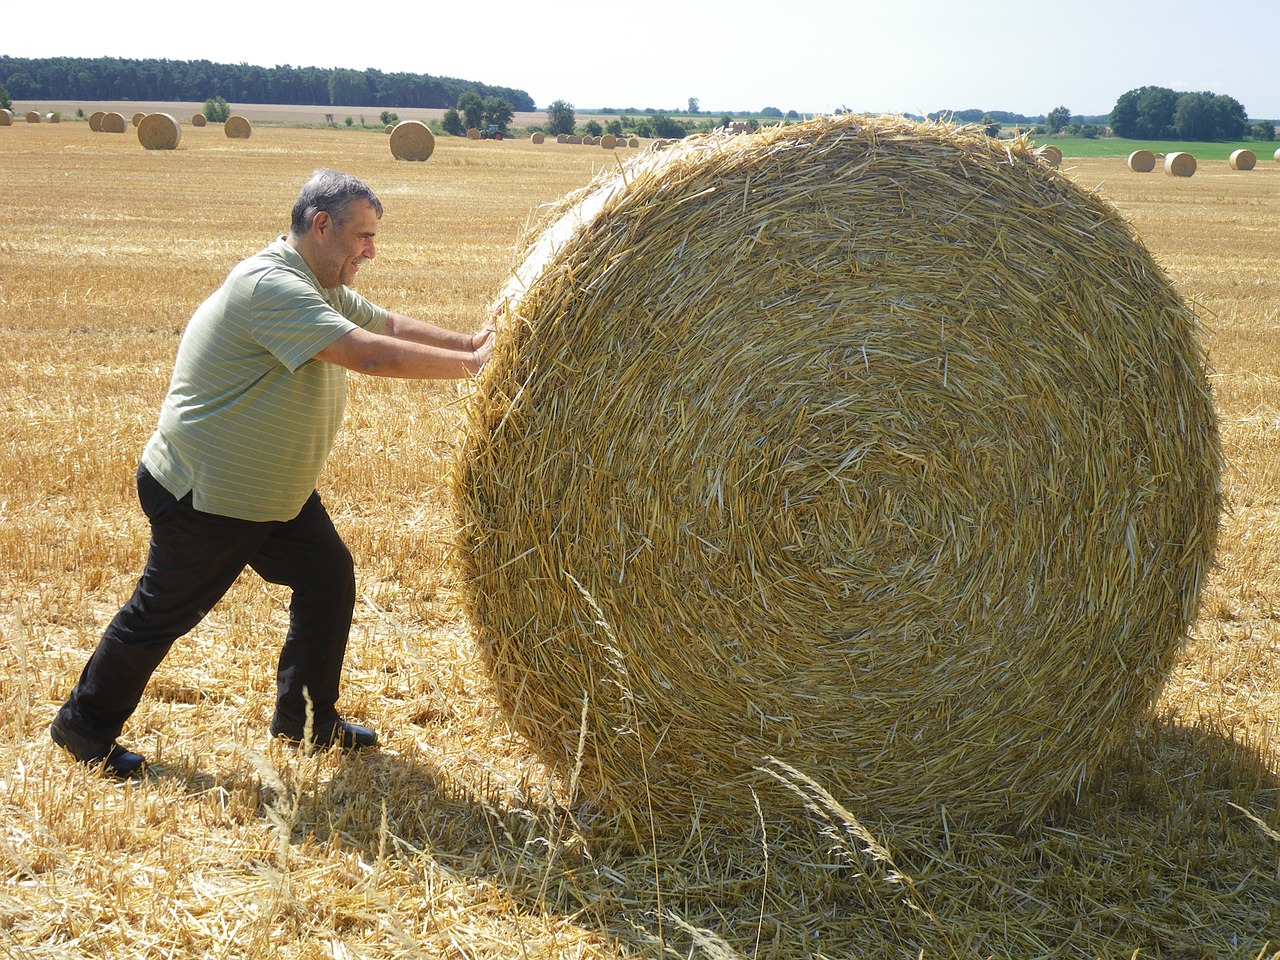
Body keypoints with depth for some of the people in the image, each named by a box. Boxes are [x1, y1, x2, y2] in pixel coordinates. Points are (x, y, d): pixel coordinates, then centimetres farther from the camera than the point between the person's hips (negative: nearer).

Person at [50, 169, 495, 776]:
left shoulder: (322, 290, 6)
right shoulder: (270, 286, -27)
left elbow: (393, 326, 9)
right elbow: (371, 354, -34)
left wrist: (473, 342, -6)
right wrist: (468, 364, -27)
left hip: (277, 492, 10)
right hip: (204, 498, -10)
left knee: (329, 576, 9)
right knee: (163, 612, 4)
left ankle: (305, 720, 24)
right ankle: (84, 727, 25)